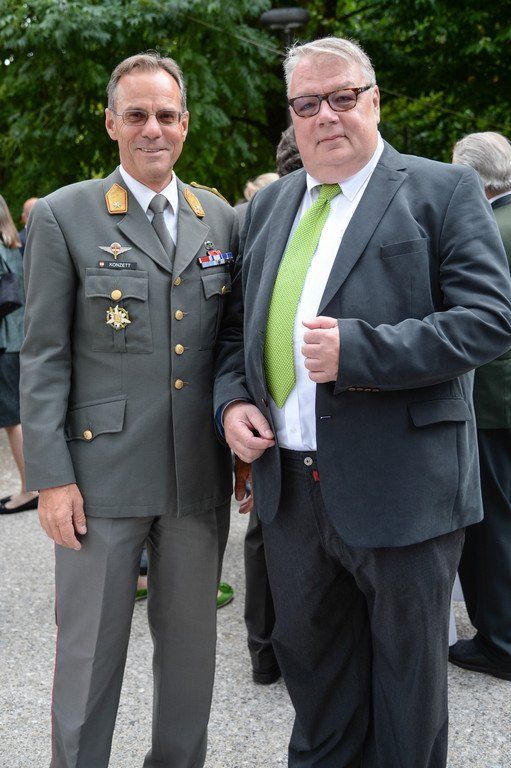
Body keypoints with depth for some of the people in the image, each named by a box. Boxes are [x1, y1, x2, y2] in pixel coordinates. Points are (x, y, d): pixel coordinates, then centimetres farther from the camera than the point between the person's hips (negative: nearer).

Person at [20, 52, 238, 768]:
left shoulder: (222, 219, 8)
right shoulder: (64, 216, -2)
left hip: (200, 476, 4)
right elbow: (42, 358, -5)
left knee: (191, 643, 16)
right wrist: (52, 477, -10)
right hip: (103, 474, -3)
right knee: (90, 650, 8)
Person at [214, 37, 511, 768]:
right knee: (309, 662, 20)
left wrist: (358, 350, -22)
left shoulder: (441, 190, -4)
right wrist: (232, 399, 0)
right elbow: (237, 324, 20)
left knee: (407, 685, 12)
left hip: (400, 489, -5)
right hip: (290, 485, 6)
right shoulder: (269, 206, 14)